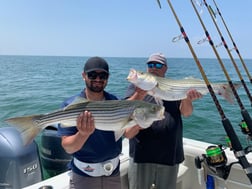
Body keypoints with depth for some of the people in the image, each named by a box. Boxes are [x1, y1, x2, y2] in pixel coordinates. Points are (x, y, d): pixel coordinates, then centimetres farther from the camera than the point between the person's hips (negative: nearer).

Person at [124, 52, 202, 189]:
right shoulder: (136, 87, 5)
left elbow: (186, 113, -4)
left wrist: (187, 99, -26)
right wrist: (140, 94, -30)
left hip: (170, 156, 2)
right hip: (142, 154, -1)